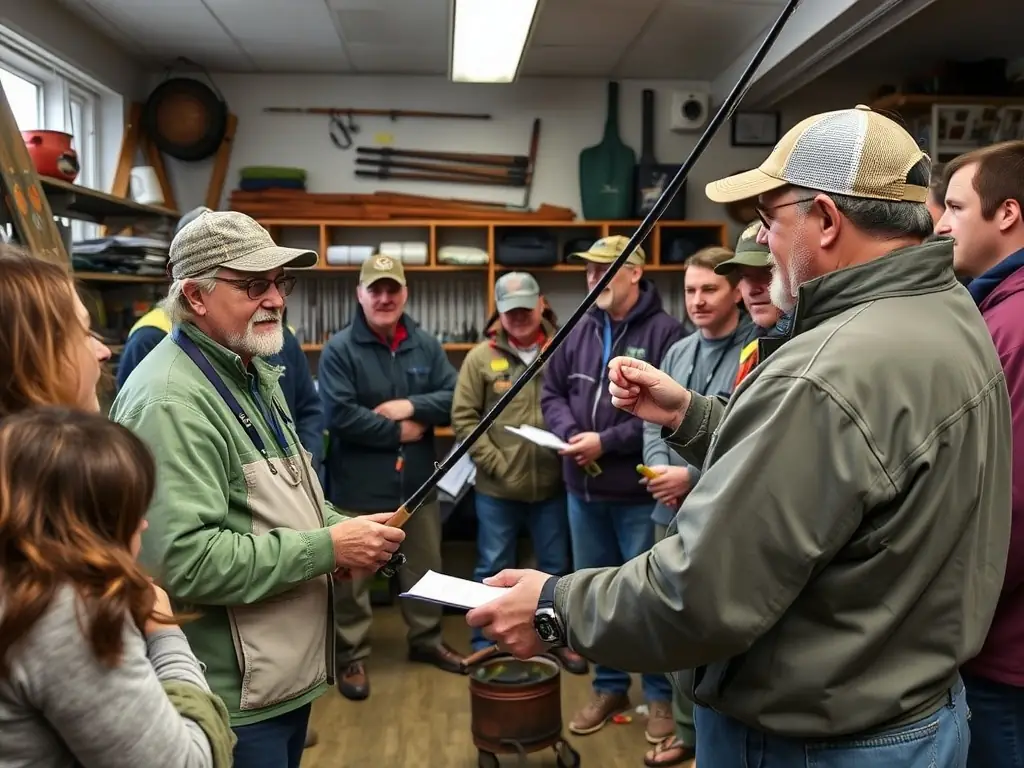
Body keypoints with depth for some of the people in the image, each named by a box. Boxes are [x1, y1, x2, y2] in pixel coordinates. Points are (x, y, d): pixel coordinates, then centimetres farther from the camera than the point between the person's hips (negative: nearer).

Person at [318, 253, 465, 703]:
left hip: (418, 481, 5)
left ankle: (427, 640, 38)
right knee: (352, 576, 7)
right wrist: (398, 432, -15)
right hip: (358, 485, -5)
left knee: (424, 568, 19)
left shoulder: (426, 346, 4)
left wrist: (412, 406, -16)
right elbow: (338, 415, -20)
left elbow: (456, 398, 0)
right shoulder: (339, 349, -11)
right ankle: (352, 657, 24)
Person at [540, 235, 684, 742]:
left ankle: (660, 694, 26)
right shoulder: (581, 330, 9)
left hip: (639, 492, -6)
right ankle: (609, 686, 35)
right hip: (583, 489, 7)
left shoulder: (663, 331, -13)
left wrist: (606, 441, -19)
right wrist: (570, 433, -9)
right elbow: (552, 391, 11)